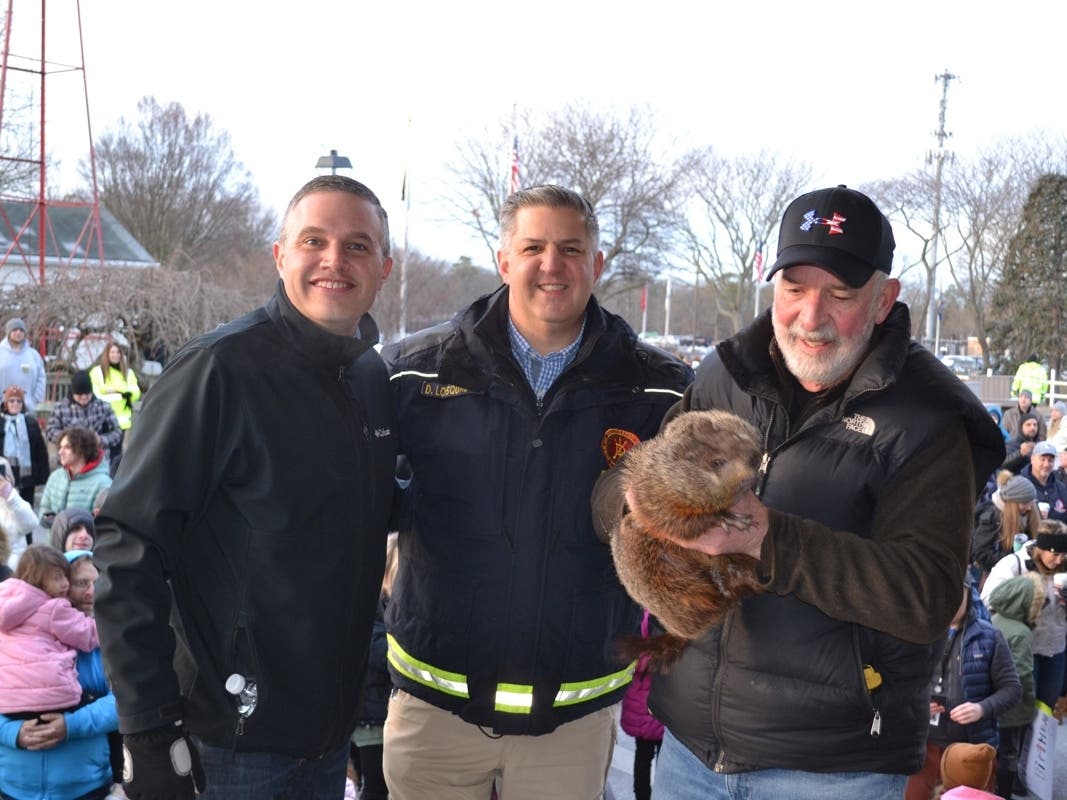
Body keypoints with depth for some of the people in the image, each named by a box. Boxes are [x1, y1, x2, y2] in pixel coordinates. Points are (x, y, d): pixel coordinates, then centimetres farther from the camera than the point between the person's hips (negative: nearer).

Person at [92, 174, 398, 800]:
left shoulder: (376, 377, 4)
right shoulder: (220, 369, -16)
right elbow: (130, 546, -16)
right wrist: (150, 725, -18)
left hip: (334, 723, 6)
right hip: (239, 733, -6)